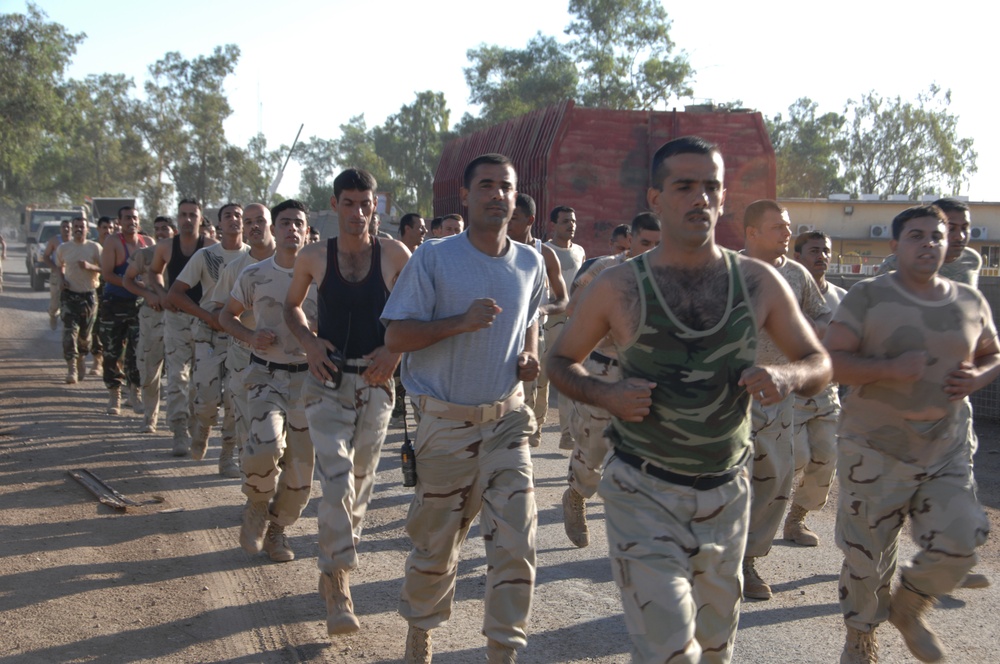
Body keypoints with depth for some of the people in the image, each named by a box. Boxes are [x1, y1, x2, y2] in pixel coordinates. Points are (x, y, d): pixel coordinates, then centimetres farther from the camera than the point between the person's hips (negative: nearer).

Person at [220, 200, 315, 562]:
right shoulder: (254, 275, 1)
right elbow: (227, 315, 14)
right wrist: (250, 337, -7)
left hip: (308, 376, 1)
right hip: (266, 373, -1)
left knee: (301, 464, 3)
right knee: (266, 445, -24)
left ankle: (276, 528, 26)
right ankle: (257, 509, 5)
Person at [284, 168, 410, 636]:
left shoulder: (394, 255, -3)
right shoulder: (313, 258, 0)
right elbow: (292, 306, 16)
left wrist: (396, 351, -10)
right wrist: (309, 342, -3)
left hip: (376, 381, 1)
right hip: (328, 379, -1)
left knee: (361, 480, 10)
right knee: (337, 475, -16)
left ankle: (333, 566, 29)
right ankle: (338, 584, -12)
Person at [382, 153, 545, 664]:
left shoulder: (531, 263, 5)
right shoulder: (433, 258, -9)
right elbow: (395, 336, -11)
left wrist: (530, 357, 3)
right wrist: (462, 321, -22)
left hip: (506, 417, 3)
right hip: (446, 422, -3)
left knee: (516, 538, -6)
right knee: (435, 544, 10)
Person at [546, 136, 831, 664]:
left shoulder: (759, 282, 0)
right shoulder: (617, 287, -6)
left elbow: (819, 362, 8)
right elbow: (561, 361, 6)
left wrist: (786, 376, -16)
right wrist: (607, 395, -14)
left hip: (727, 495, 3)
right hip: (644, 495, -3)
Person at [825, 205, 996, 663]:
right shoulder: (868, 296, -7)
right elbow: (829, 361, -13)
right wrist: (889, 369, -27)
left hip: (946, 451, 4)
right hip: (875, 450, -3)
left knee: (960, 540, -8)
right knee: (866, 555, 5)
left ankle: (908, 607, 23)